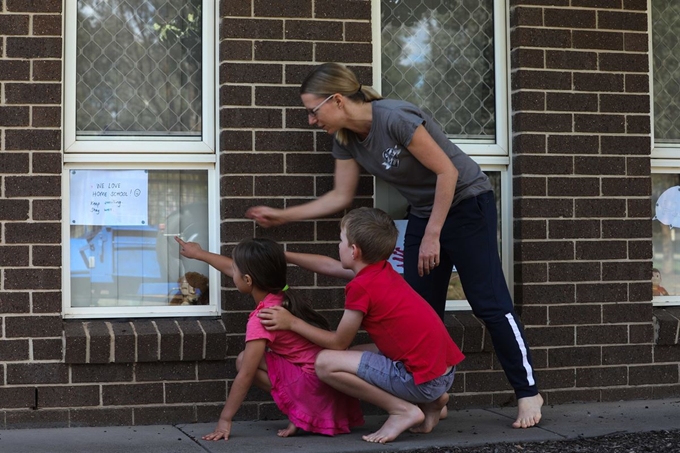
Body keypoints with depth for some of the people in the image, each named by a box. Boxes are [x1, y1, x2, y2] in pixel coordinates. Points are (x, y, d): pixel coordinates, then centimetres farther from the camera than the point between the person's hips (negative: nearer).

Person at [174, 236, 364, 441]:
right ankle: (304, 411, 10)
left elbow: (245, 375, -16)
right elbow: (232, 268, 24)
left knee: (244, 360, -4)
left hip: (316, 385, -9)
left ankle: (299, 412, -4)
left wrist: (225, 420, -9)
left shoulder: (262, 318, -17)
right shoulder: (280, 293, 7)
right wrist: (199, 253, 38)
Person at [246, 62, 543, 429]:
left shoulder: (395, 119, -28)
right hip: (423, 211, 8)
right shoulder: (345, 139, -4)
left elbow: (447, 171, -24)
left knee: (489, 302, -5)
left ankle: (528, 392, 5)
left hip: (466, 202, -8)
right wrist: (282, 216, 4)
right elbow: (340, 197, 6)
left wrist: (432, 235, -20)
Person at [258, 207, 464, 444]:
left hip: (423, 380, -9)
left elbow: (339, 343, -4)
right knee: (353, 355, 27)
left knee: (325, 363, -10)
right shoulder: (382, 270, 11)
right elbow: (330, 266, 26)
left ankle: (403, 410, -5)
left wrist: (292, 323, 5)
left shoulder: (361, 287, -14)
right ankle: (429, 401, 16)